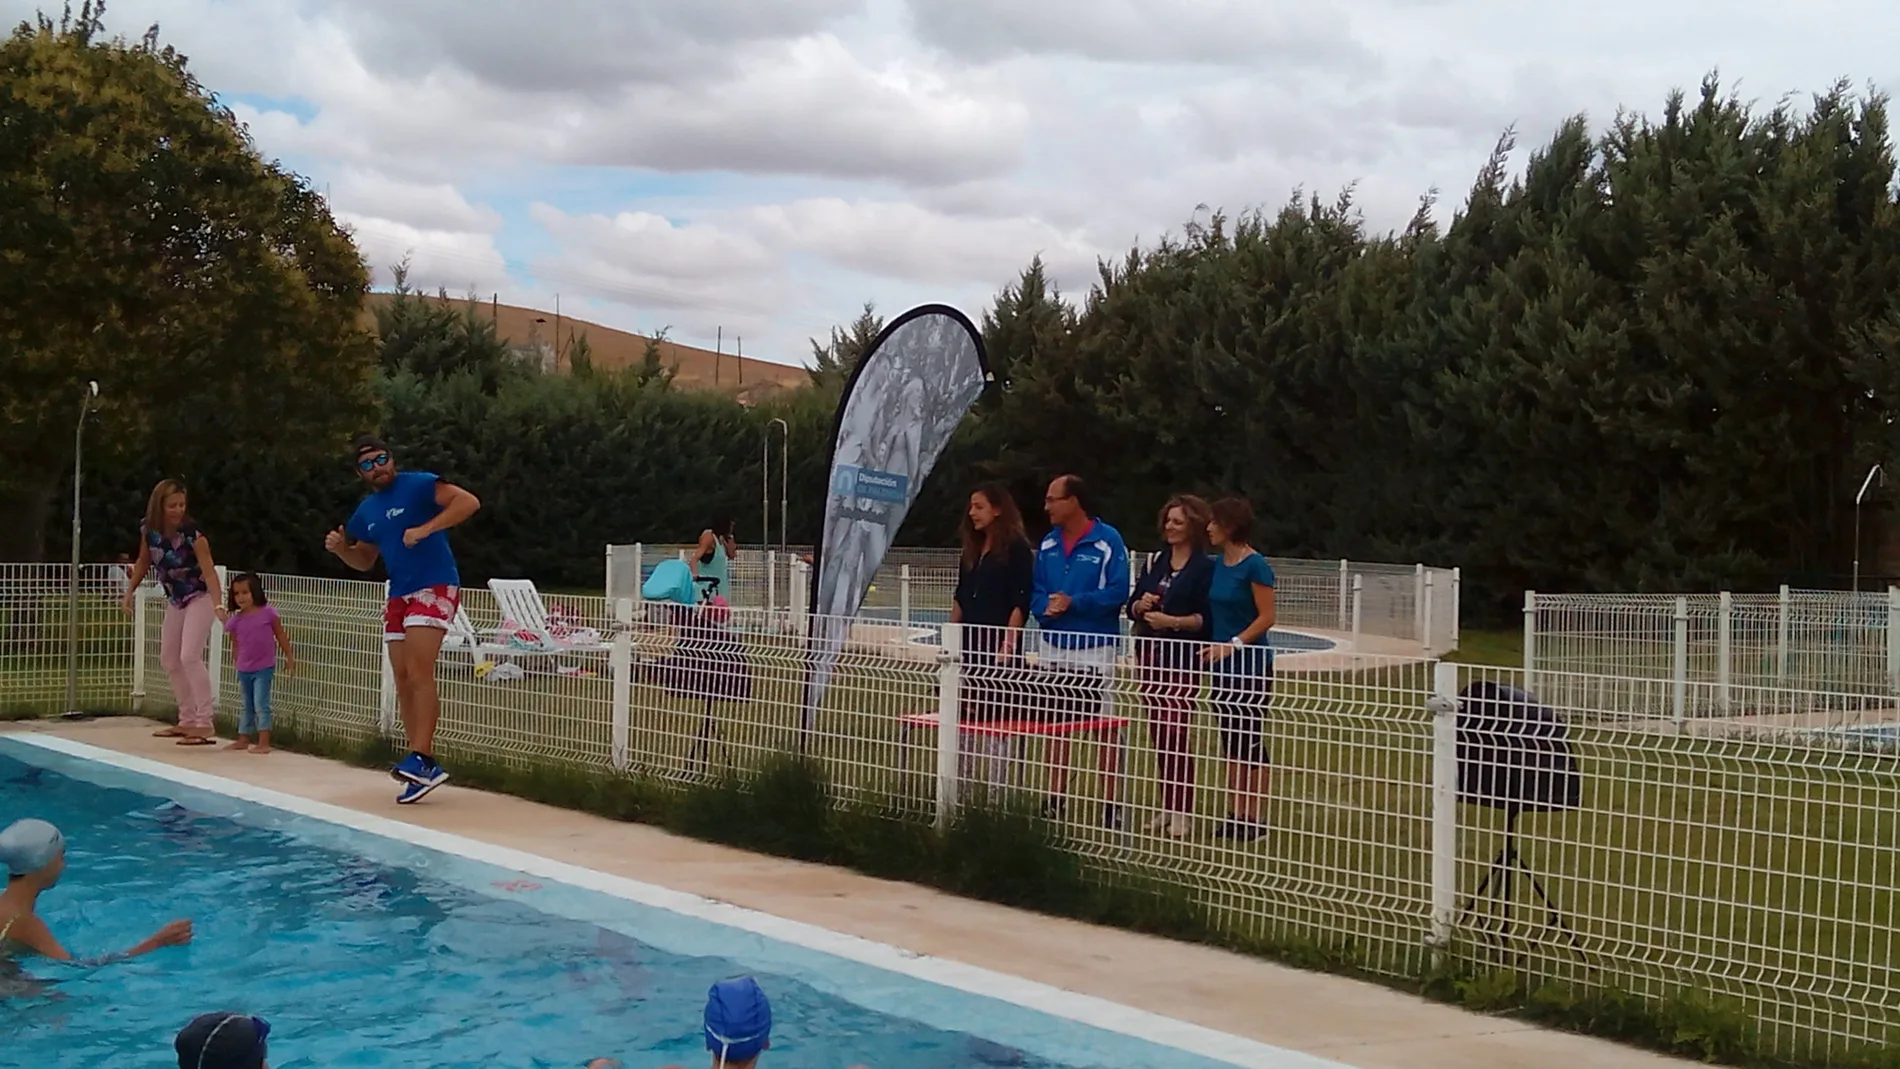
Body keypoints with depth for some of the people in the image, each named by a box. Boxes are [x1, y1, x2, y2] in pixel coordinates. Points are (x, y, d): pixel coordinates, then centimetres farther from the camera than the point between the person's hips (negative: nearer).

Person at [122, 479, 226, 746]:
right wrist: (129, 593, 5)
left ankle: (204, 724, -18)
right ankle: (187, 721, 21)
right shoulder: (149, 530, -8)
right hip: (175, 600, 7)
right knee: (169, 660, 11)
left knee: (190, 656, -19)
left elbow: (209, 571, -31)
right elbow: (143, 563, 9)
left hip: (199, 598, -7)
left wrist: (218, 605, -44)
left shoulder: (193, 533, -25)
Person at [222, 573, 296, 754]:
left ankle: (264, 743, -6)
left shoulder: (268, 613, -9)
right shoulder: (235, 620, -1)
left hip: (264, 668, -4)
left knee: (261, 705, -8)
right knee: (247, 706, 16)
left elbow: (281, 636, 0)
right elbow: (236, 645, 9)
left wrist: (290, 658, 2)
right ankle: (243, 740, 26)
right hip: (244, 670, 4)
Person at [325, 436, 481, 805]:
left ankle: (420, 758, -22)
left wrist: (425, 529, -26)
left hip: (434, 588, -8)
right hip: (398, 595, 8)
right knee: (403, 681, 5)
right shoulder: (365, 512, 16)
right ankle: (425, 766, 10)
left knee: (419, 673, -19)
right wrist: (341, 549, 7)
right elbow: (365, 560, 28)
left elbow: (469, 501, -18)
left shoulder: (417, 485, -6)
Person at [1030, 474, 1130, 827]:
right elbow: (1036, 592, 9)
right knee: (1056, 724, 12)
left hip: (1095, 648, -6)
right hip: (1054, 646, 6)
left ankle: (1110, 804, 2)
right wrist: (1046, 607, -13)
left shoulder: (1107, 540, -9)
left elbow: (1117, 591, -15)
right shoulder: (1048, 543, 8)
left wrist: (1073, 602, -20)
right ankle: (1055, 799, 21)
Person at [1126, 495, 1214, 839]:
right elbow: (1132, 607, 15)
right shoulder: (1155, 561, 13)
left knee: (1176, 733, -10)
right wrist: (1141, 605, -6)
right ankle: (1167, 807, 16)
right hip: (1151, 656, 6)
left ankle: (1183, 812, -4)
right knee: (1158, 735, 8)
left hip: (1183, 659, -6)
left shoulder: (1205, 567, -6)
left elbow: (1207, 618, -12)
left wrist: (1174, 622, -22)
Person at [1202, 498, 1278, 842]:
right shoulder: (1217, 564, 9)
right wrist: (1212, 645, 5)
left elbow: (1266, 617, -15)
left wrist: (1234, 644, -23)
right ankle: (1236, 814, 16)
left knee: (1249, 743, -3)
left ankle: (1254, 817, 4)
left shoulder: (1255, 566, -13)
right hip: (1222, 667, 7)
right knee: (1230, 743, 10)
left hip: (1250, 666, -7)